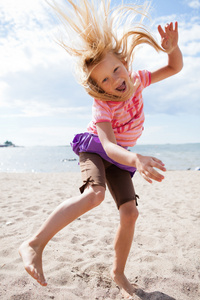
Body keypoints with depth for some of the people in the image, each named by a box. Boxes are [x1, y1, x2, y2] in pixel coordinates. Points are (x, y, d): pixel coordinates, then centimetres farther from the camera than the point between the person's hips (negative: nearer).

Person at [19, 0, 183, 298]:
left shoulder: (136, 80, -10)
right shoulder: (102, 105, -26)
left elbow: (175, 68, 0)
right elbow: (108, 144, -39)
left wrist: (172, 47, -24)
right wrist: (136, 159, -61)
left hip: (119, 157, 5)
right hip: (96, 149, -5)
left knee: (130, 211, -9)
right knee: (95, 193, -38)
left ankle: (118, 272, 11)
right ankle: (34, 245, -30)